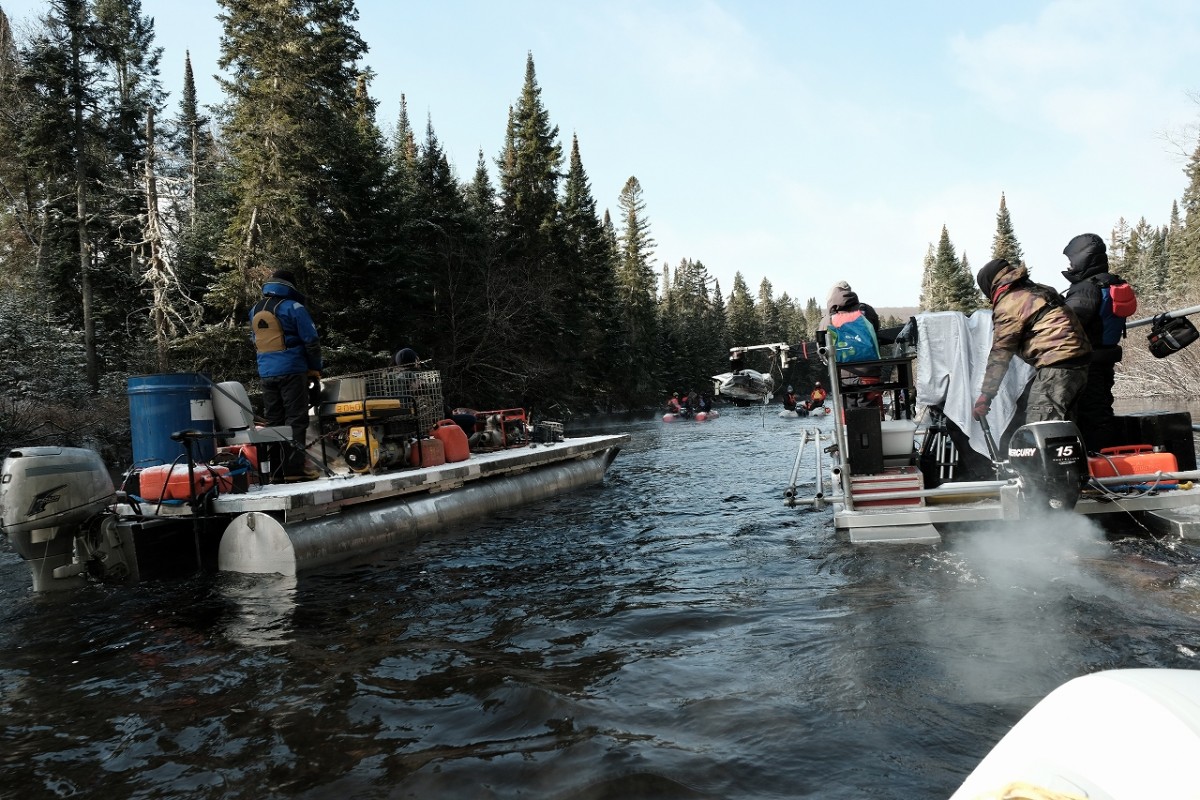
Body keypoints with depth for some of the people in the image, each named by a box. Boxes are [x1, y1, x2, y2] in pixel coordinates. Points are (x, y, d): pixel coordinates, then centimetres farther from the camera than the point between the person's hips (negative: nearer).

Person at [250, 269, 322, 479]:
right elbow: (311, 341, -8)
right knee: (296, 419, -4)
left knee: (273, 420, 10)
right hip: (291, 371, -6)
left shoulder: (255, 311, 13)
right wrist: (315, 370, 2)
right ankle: (294, 466, -8)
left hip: (266, 373, 6)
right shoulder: (293, 307, -8)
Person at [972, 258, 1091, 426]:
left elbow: (1000, 354, -9)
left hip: (1057, 364, -10)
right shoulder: (1036, 290, 21)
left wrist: (985, 396, -7)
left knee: (1039, 425, -13)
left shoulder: (1008, 305, -7)